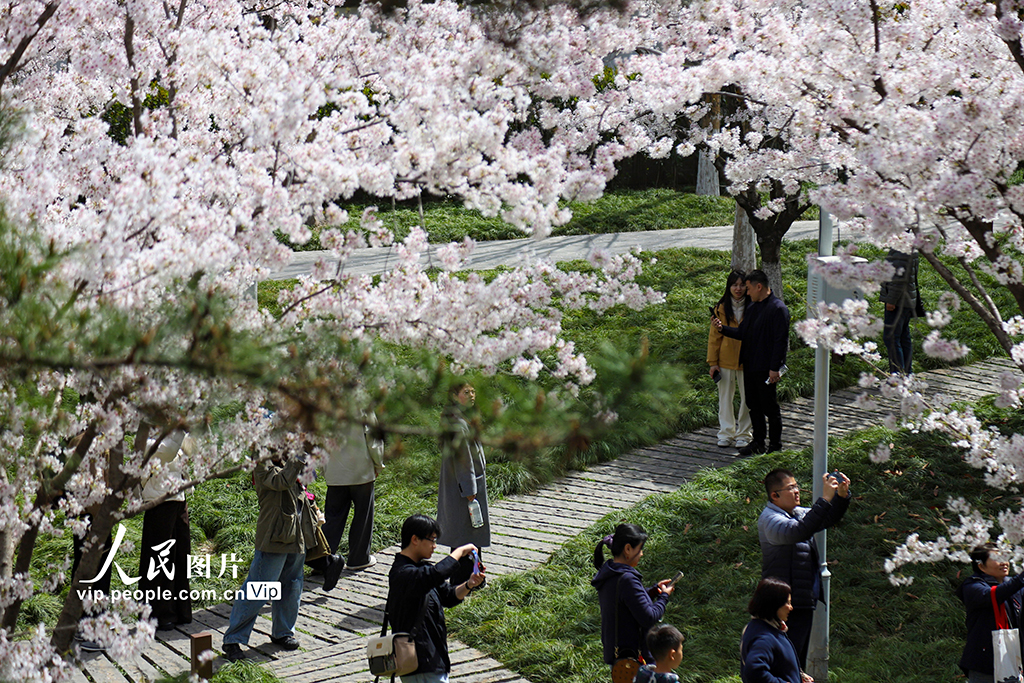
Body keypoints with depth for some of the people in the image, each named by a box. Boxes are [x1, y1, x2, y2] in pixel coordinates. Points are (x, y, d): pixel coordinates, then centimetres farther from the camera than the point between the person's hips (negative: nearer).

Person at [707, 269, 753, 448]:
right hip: (726, 360, 1)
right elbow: (714, 336, 2)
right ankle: (726, 433, 19)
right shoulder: (722, 308, 0)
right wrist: (713, 362, -2)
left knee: (747, 398, 5)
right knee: (725, 397, 9)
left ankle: (743, 434, 17)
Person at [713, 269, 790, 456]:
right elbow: (742, 333, 16)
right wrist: (722, 328, 1)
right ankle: (758, 442, 25)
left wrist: (774, 368, -19)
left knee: (770, 407, 1)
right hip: (749, 366, 8)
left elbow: (781, 340, -16)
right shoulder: (752, 308, 13)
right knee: (753, 405, 14)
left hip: (766, 368, -8)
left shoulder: (778, 309, -13)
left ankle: (775, 445, 11)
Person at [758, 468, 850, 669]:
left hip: (804, 602, 10)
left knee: (799, 660, 18)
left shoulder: (797, 513, 12)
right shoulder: (769, 519, -16)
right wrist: (825, 499, -34)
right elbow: (798, 532, -34)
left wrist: (842, 495, -1)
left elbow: (828, 518, 19)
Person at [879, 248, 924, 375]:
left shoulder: (901, 251, -18)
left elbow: (900, 277, -23)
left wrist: (891, 300, -19)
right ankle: (906, 373, 20)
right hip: (907, 301, 10)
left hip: (898, 302, -10)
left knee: (890, 338, -8)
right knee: (903, 338, 14)